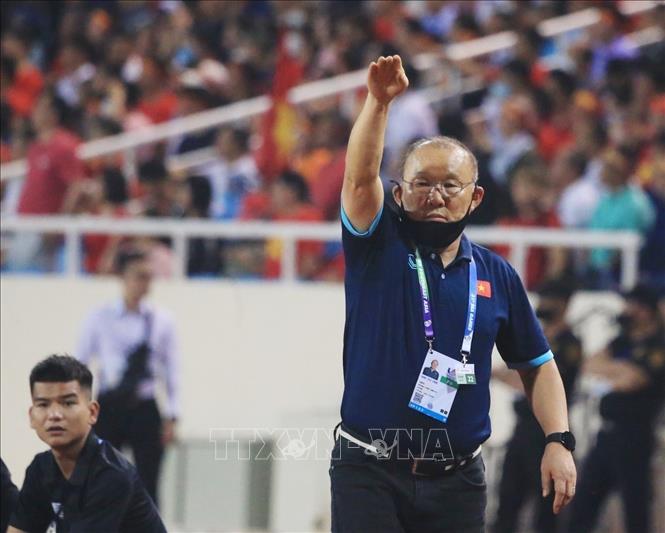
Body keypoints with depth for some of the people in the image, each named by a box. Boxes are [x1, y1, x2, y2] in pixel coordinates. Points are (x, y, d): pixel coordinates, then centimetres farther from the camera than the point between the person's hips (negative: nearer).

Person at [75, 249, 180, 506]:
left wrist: (171, 417, -1)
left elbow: (171, 370, 5)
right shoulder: (100, 318, -1)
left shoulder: (161, 321, 2)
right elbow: (79, 363, 3)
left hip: (145, 409, 1)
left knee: (148, 486, -1)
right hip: (109, 407, -1)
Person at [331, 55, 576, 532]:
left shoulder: (496, 276, 10)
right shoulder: (378, 250, 2)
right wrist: (379, 102, -29)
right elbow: (360, 177, -16)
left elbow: (537, 364, 16)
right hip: (370, 475, -2)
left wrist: (558, 440, 3)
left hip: (456, 483, 3)